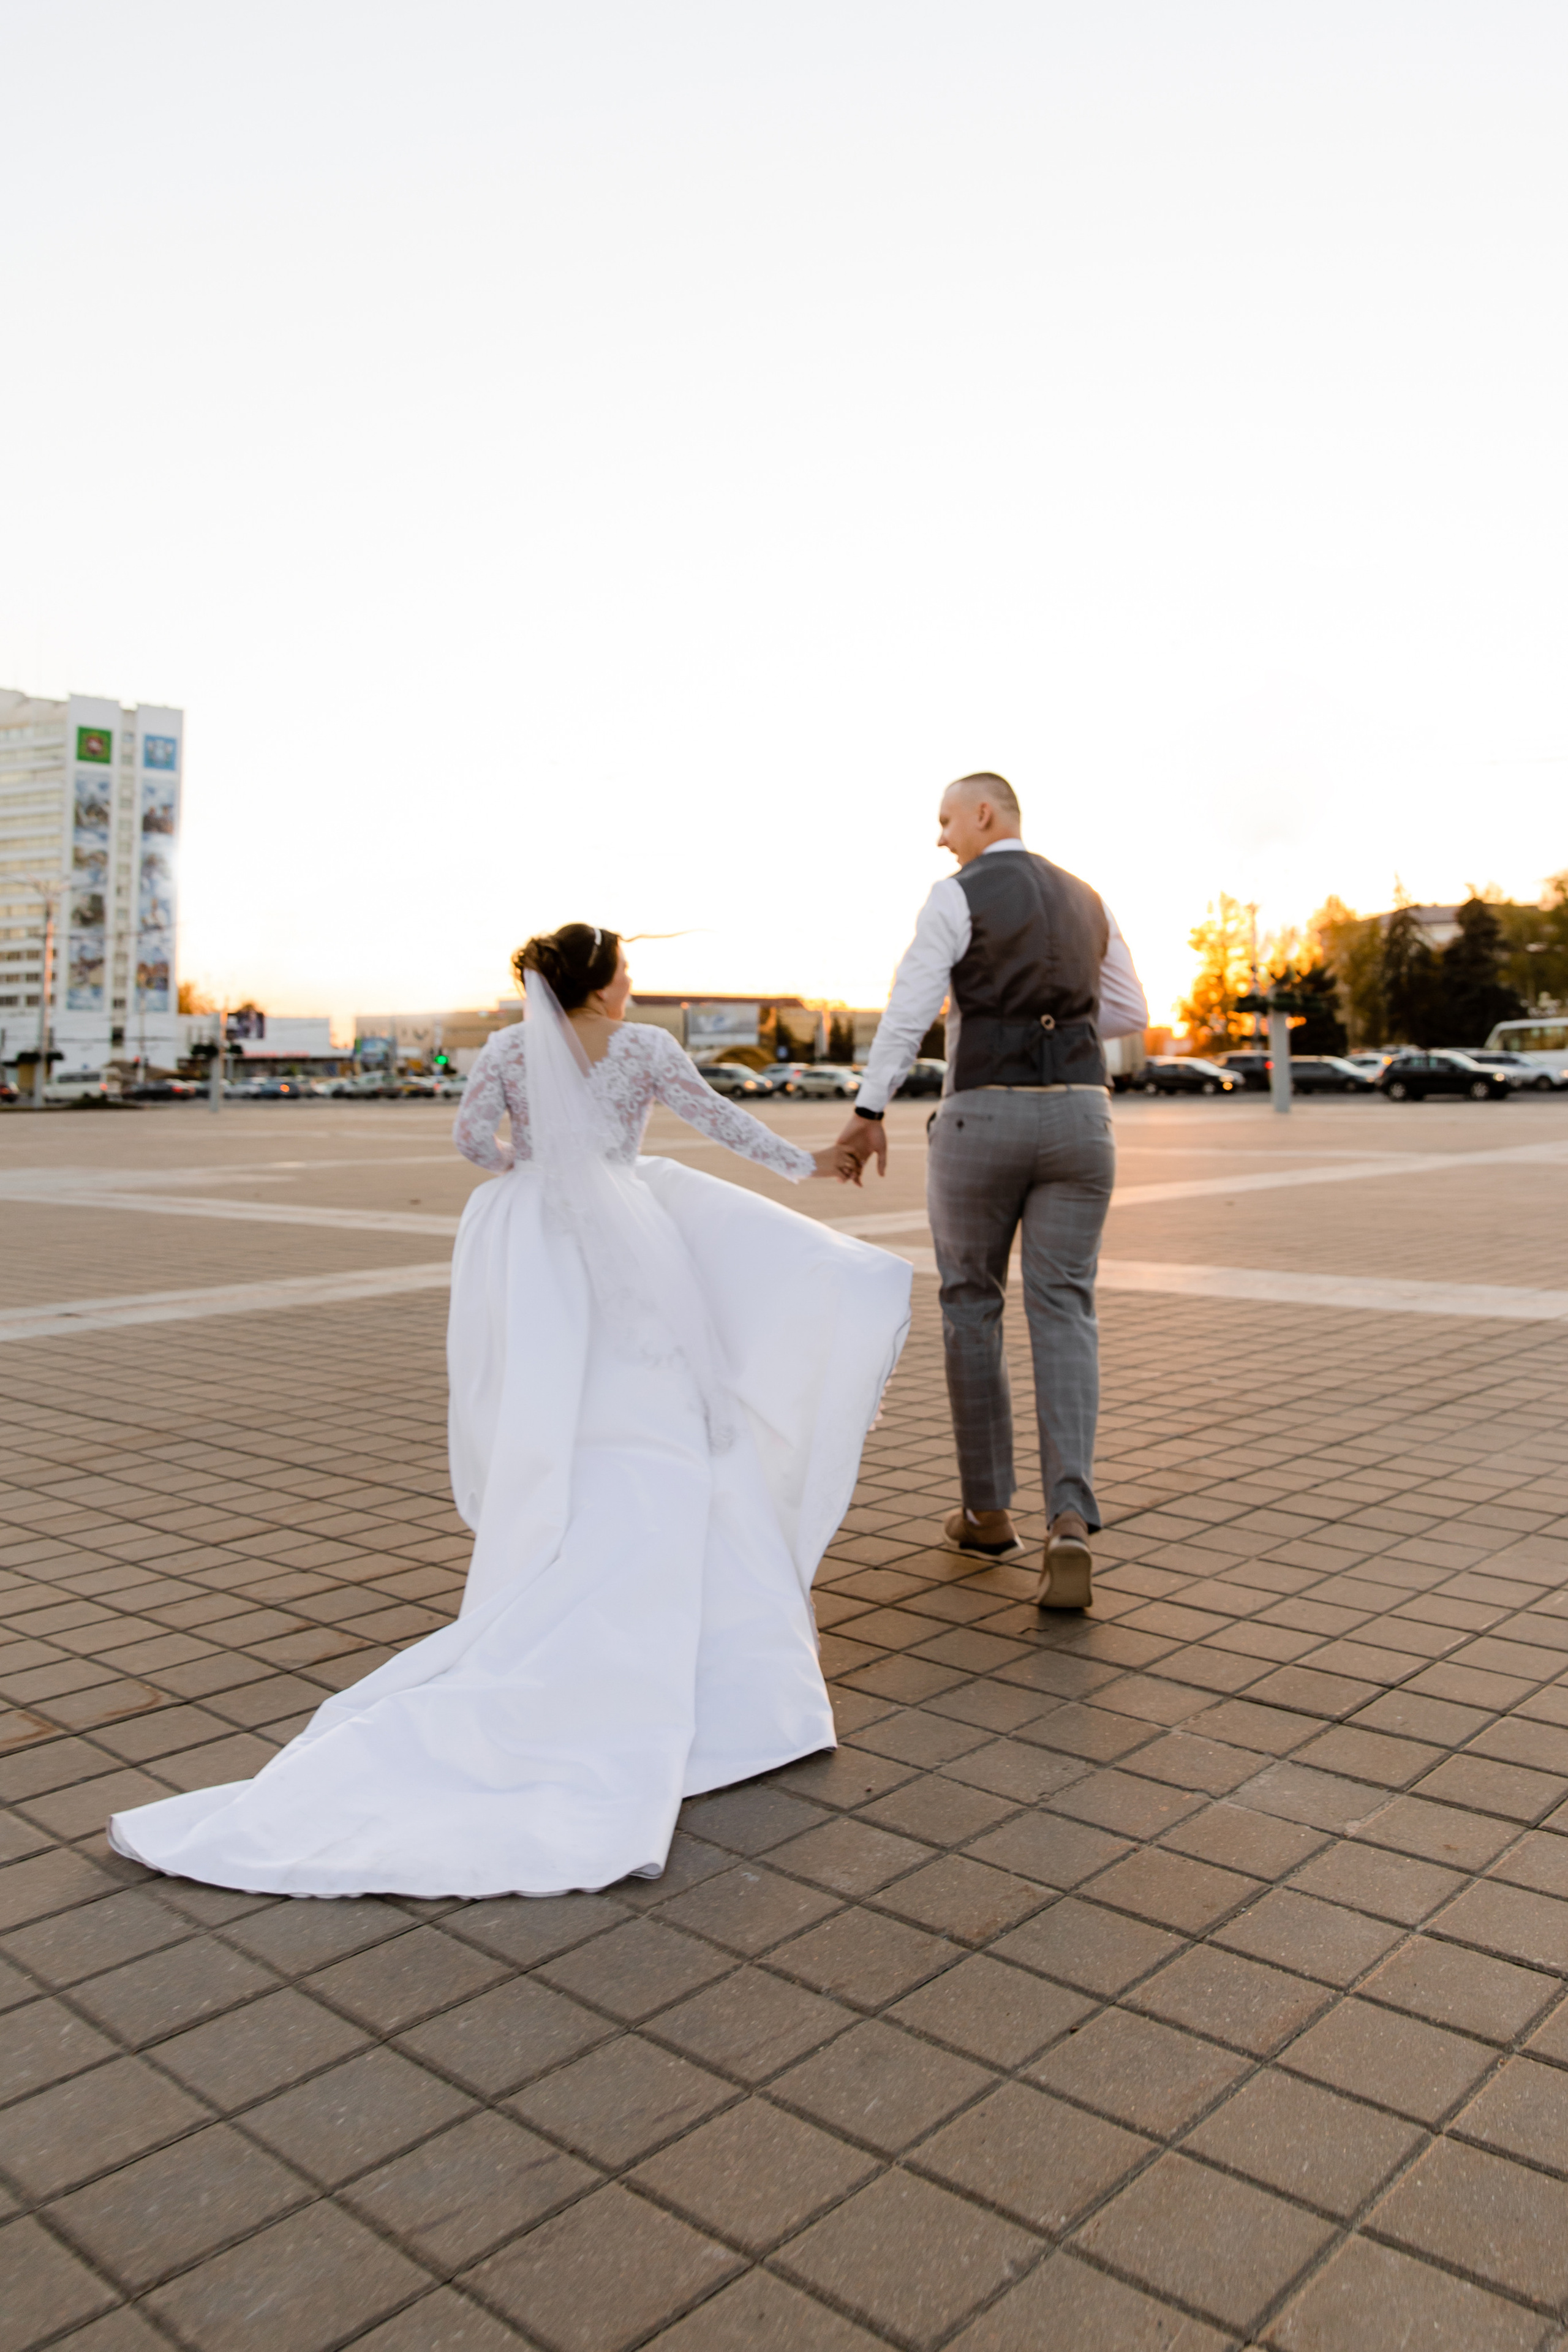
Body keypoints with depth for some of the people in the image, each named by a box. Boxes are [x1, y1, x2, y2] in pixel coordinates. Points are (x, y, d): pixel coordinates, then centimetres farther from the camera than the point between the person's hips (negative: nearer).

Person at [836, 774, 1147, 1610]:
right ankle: (1070, 1521, -17)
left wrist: (869, 1113, -7)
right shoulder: (1086, 902, 16)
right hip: (1079, 1114, 4)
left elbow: (908, 1010, -12)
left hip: (981, 1119, -4)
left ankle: (987, 1509, 20)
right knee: (1063, 1314, 2)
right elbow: (1129, 1014, 22)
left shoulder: (957, 896, -3)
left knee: (971, 1305, 13)